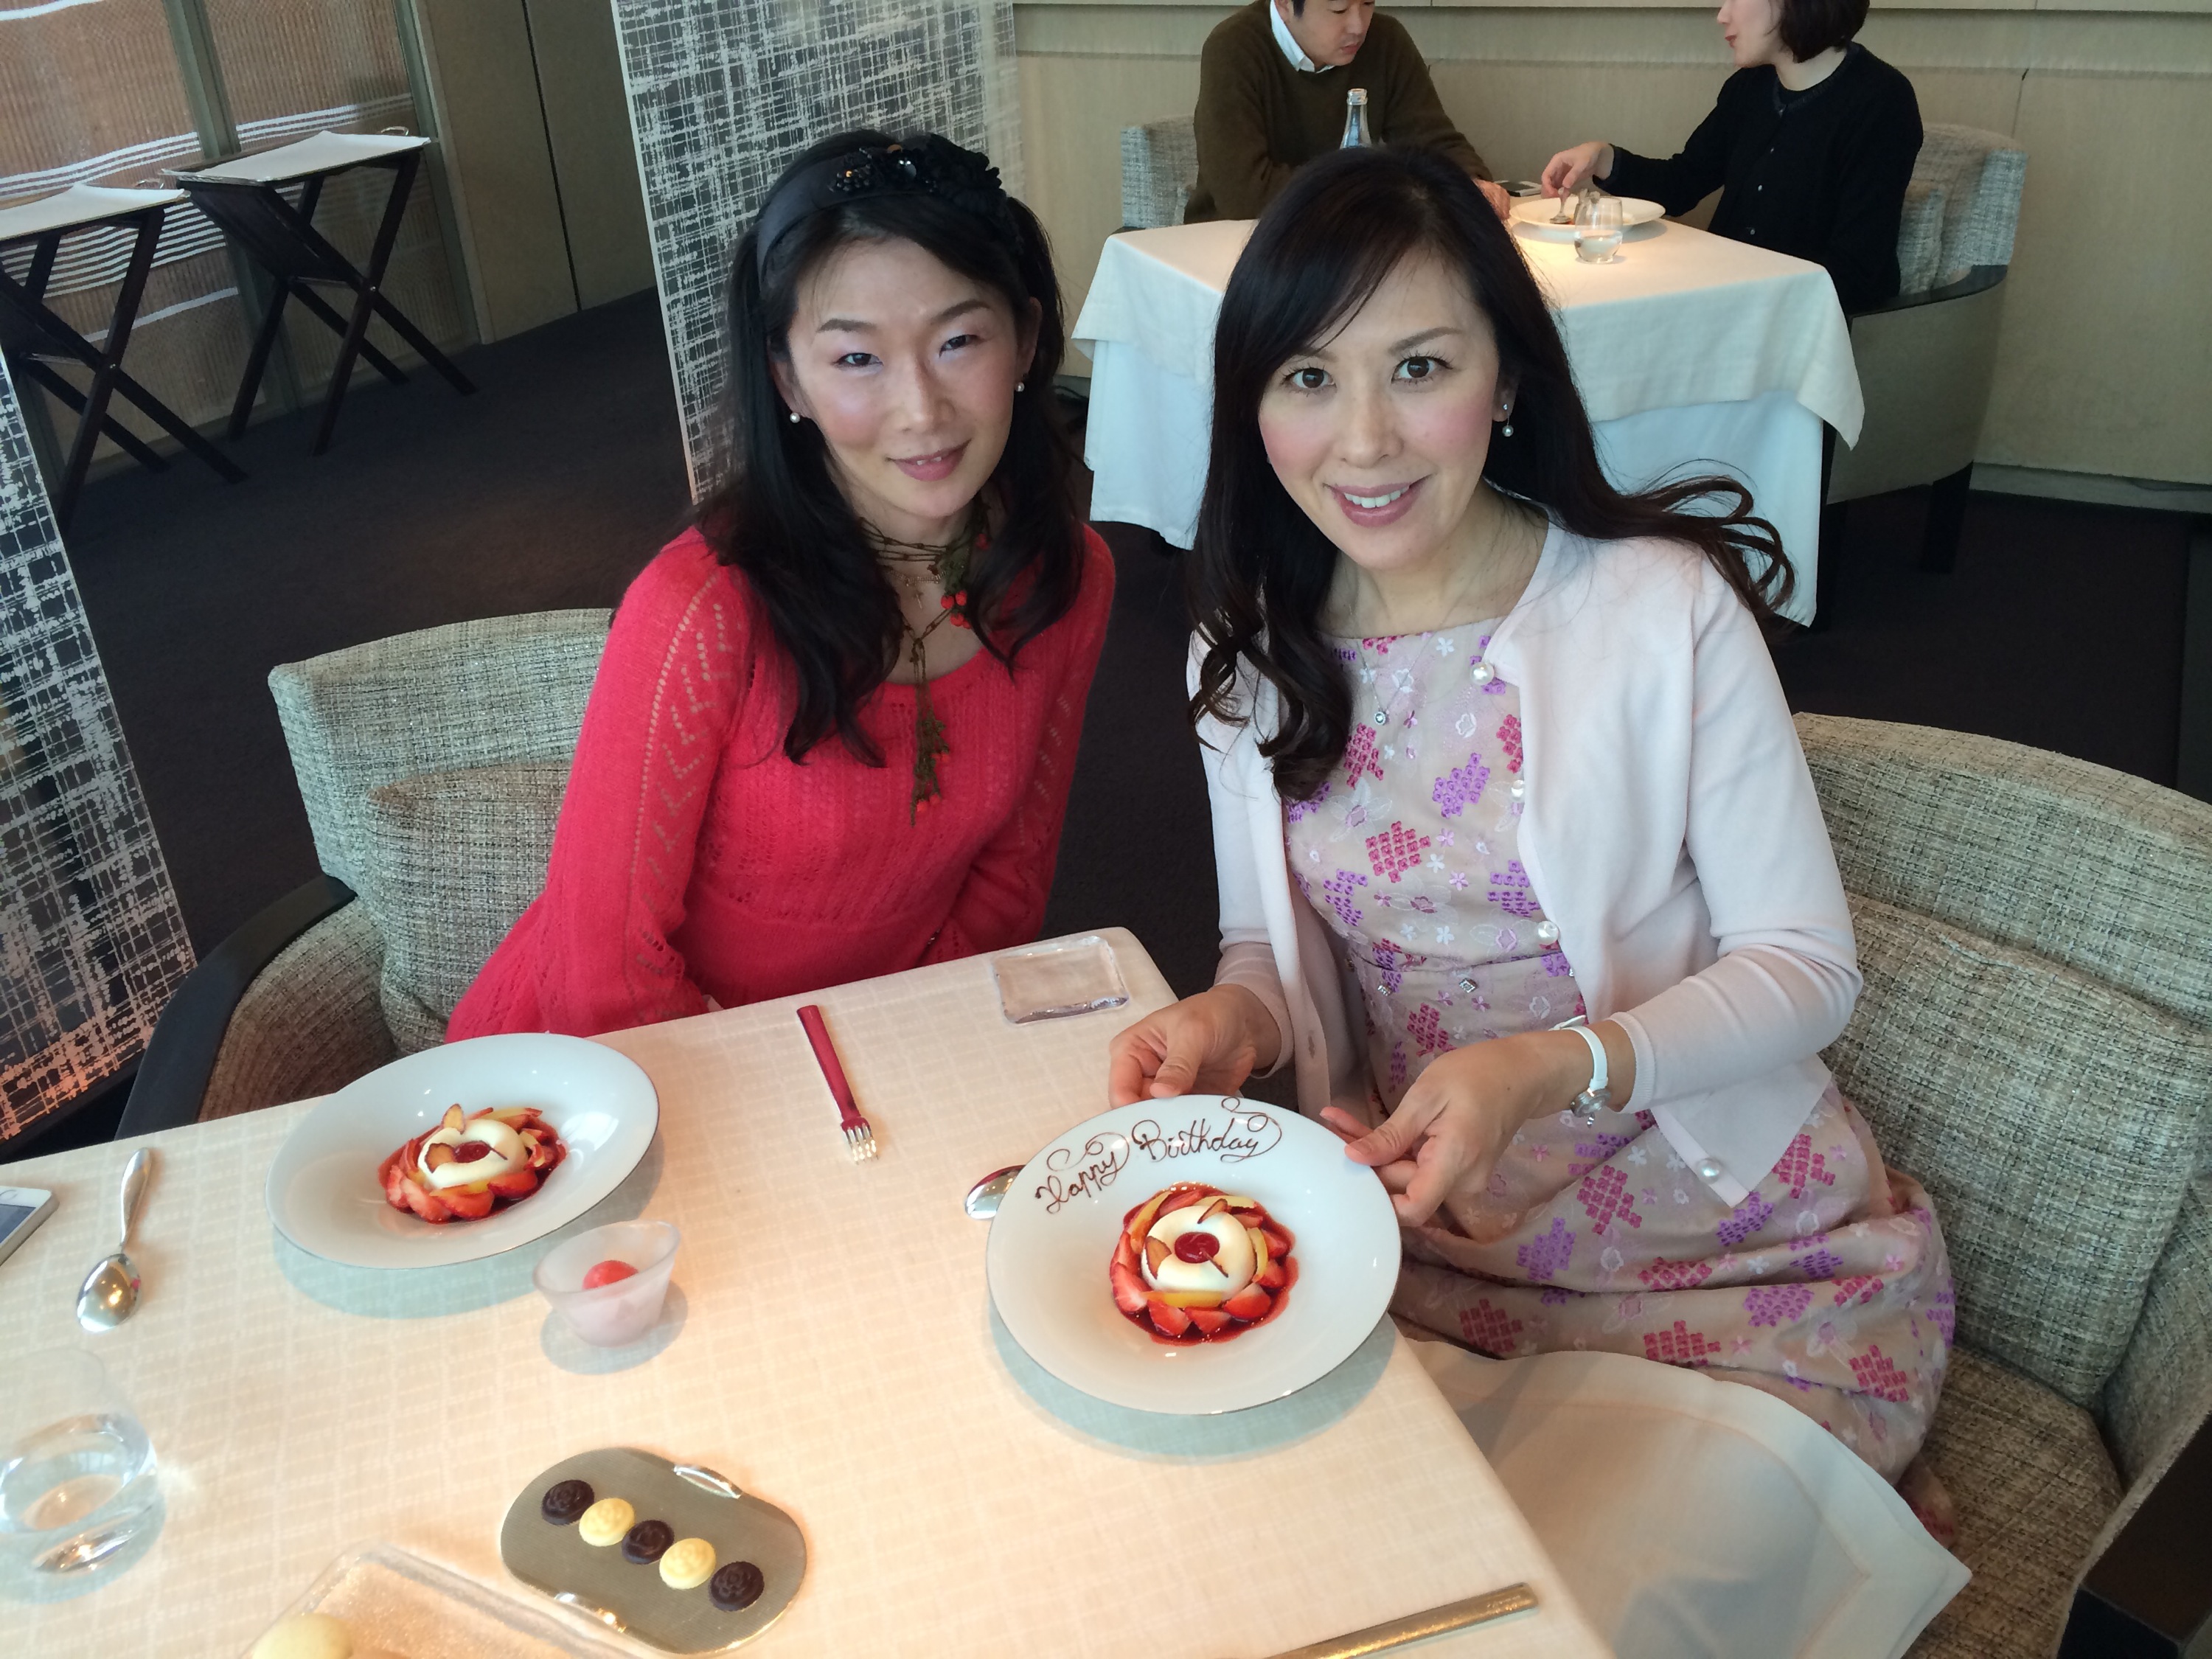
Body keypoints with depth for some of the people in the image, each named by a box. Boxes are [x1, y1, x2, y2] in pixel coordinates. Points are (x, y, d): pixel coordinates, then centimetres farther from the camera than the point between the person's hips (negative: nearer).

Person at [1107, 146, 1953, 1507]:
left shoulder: (1665, 609, -14)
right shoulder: (1252, 651, -1)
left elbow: (1808, 963, -10)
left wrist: (1552, 1071, -27)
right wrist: (1234, 1016, -16)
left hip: (1742, 1251, -3)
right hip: (1423, 1231, 4)